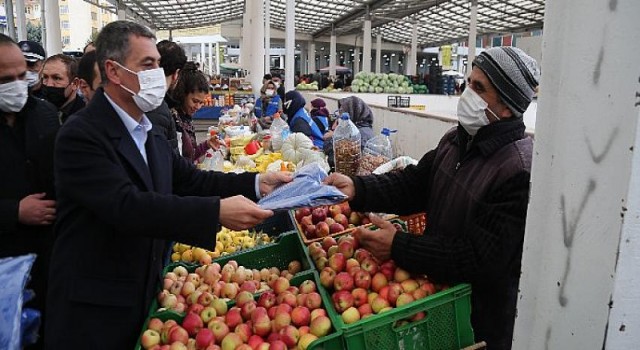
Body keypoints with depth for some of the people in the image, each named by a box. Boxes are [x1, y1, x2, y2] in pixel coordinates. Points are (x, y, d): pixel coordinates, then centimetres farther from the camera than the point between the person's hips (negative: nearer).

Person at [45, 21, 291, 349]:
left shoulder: (149, 134, 8)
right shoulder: (80, 135, -19)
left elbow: (190, 179, 6)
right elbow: (126, 205, -30)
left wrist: (257, 183, -6)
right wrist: (217, 212, -36)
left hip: (144, 296, 7)